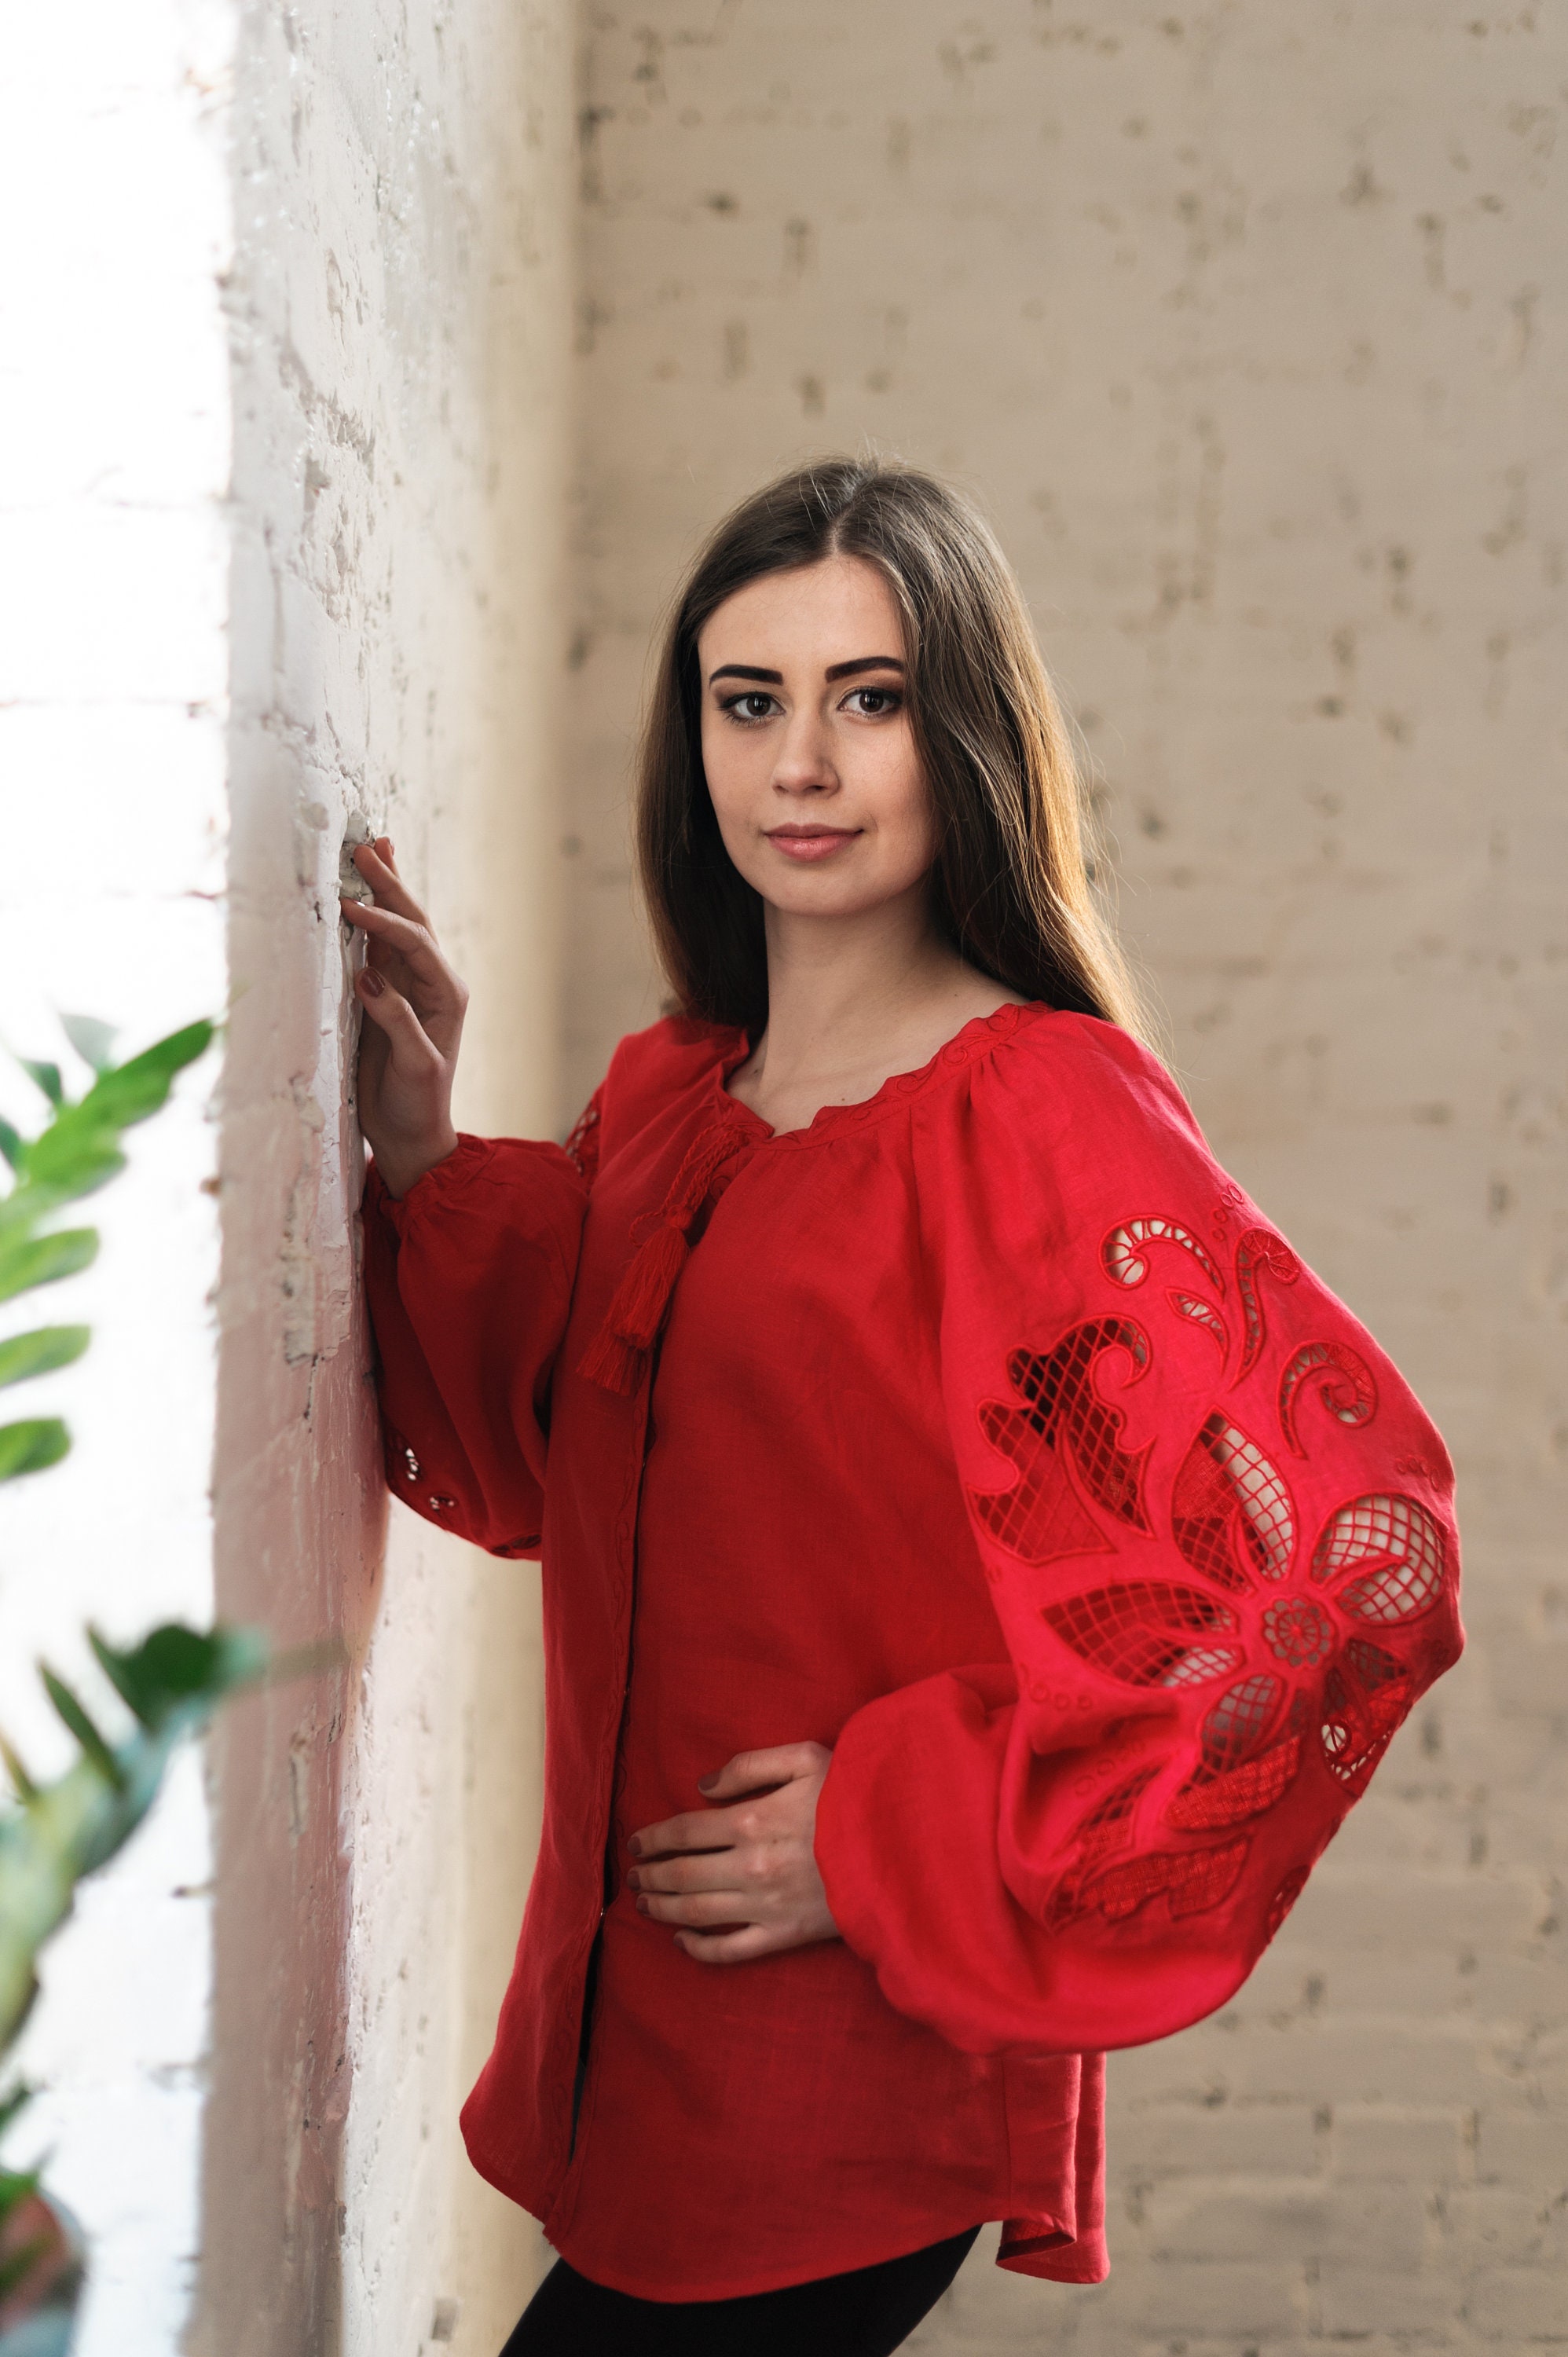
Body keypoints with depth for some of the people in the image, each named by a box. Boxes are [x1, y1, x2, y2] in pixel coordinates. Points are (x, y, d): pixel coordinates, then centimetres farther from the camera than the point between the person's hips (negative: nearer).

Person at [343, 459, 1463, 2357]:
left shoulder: (1050, 1119, -15)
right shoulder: (664, 1097, 6)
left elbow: (1365, 1545, -22)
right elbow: (530, 1466, 12)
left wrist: (894, 1831, -19)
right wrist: (423, 1162, -3)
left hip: (852, 2084, -6)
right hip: (629, 2019, 6)